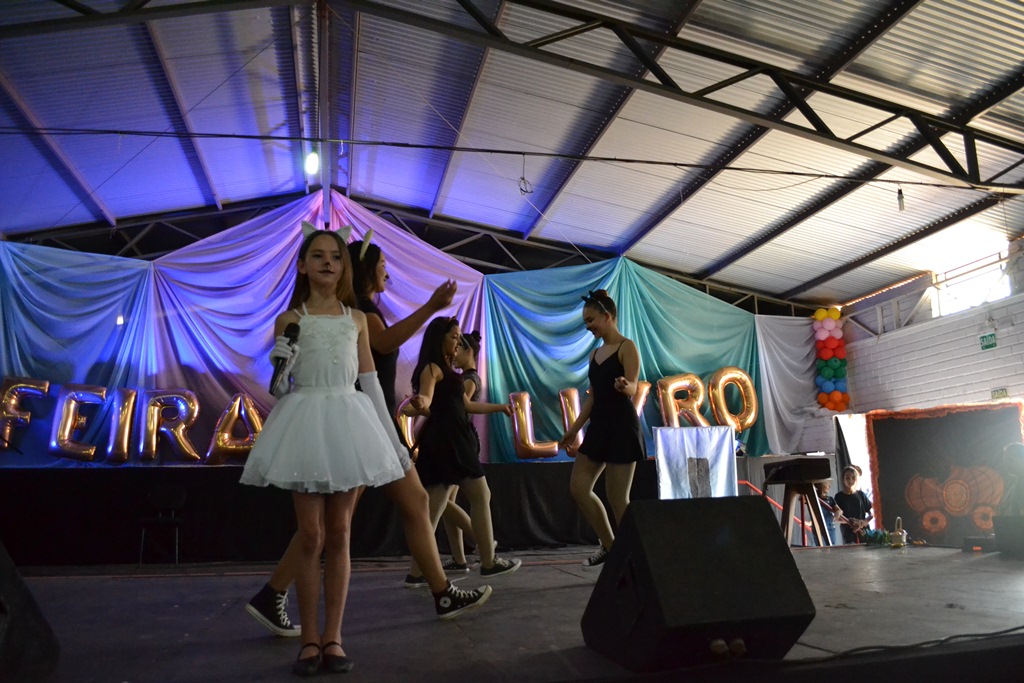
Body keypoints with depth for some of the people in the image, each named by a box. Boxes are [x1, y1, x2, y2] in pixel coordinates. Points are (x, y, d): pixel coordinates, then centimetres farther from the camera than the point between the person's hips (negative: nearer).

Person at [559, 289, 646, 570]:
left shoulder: (627, 347, -7)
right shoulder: (595, 353, 15)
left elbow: (633, 387, -19)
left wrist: (624, 387, -42)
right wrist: (574, 429, 18)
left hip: (622, 425, -8)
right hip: (599, 425, 9)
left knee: (617, 498, -5)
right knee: (578, 487, 7)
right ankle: (609, 546, 21)